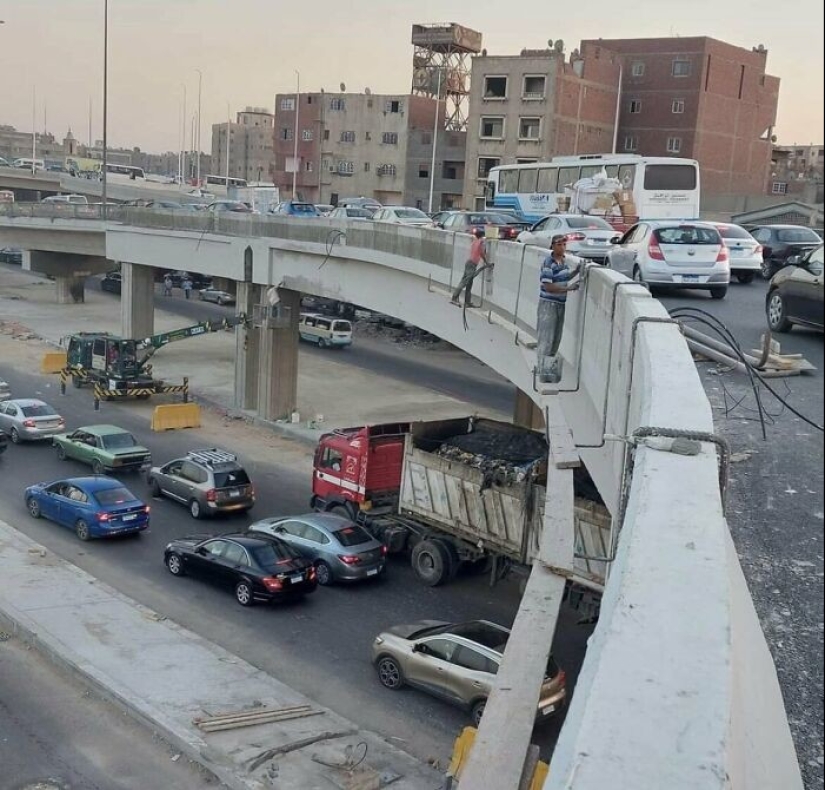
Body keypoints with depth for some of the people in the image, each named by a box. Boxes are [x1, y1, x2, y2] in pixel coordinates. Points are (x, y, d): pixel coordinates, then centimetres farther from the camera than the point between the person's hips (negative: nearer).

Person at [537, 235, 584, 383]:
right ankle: (544, 371, 0)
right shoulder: (549, 262, -17)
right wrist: (568, 288, -23)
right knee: (546, 339, -4)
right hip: (548, 303, -8)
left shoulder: (564, 260, 6)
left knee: (556, 338, 15)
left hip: (561, 303, 8)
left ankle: (550, 366, 28)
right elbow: (547, 286, -21)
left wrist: (577, 270, 6)